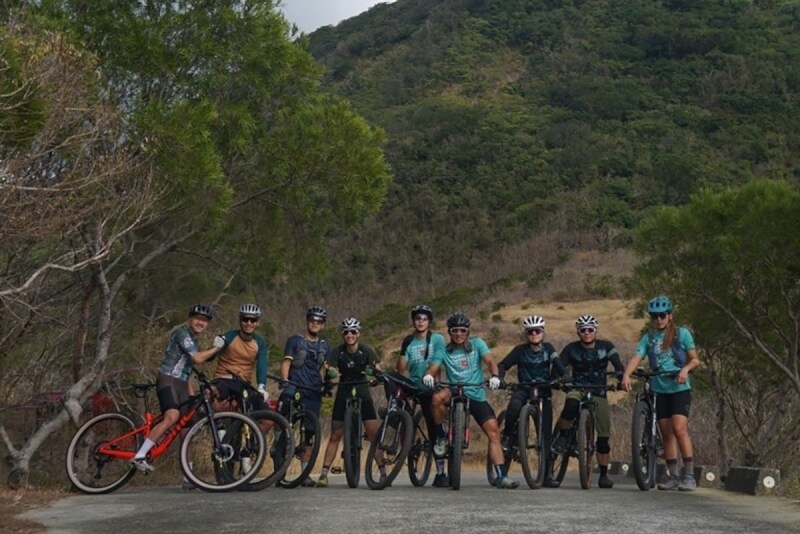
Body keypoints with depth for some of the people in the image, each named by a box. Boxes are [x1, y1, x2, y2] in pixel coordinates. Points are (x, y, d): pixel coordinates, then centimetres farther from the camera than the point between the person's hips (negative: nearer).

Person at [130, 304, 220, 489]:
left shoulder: (193, 341, 23)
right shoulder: (182, 333, -6)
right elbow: (198, 358, -17)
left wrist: (192, 395, 21)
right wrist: (217, 348, -5)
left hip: (181, 384, 9)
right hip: (168, 380, -9)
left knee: (186, 430, 5)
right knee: (172, 416, -32)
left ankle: (188, 477, 9)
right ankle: (140, 456, -29)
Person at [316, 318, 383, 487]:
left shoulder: (365, 350, -9)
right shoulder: (338, 351, -7)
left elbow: (378, 369, -19)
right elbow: (330, 370, -17)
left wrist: (373, 370, -42)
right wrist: (330, 372, -41)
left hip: (363, 395, -1)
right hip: (343, 395, 1)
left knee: (374, 435, -7)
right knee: (335, 436, -1)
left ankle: (383, 472, 1)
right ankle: (323, 474, 2)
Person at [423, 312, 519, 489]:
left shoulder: (477, 344, 4)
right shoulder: (444, 351, 5)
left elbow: (490, 361, -8)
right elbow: (432, 368, -6)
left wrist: (494, 376, -29)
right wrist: (428, 376, -31)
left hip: (476, 396, 1)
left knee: (493, 431, -13)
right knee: (437, 398, -35)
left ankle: (501, 476, -9)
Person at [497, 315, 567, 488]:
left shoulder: (548, 348, 3)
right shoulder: (521, 350, 0)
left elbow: (558, 365, -9)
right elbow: (503, 365, -4)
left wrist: (565, 378, -28)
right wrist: (500, 378, -25)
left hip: (544, 391, 1)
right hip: (524, 389, -1)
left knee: (546, 433, -4)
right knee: (514, 405, -37)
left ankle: (547, 474, 0)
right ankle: (508, 435, -9)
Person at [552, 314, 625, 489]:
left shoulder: (606, 347, -2)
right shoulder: (571, 349, -3)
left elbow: (618, 365, -11)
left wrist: (623, 379, -31)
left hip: (599, 393, 2)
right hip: (577, 389, -2)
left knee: (604, 436, -1)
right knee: (571, 405, -39)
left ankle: (604, 474, 12)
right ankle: (561, 436, -13)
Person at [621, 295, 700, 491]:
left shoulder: (682, 333, 2)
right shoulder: (648, 338, 7)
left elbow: (695, 360, 2)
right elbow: (636, 358, -7)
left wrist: (685, 369, -19)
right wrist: (626, 375, -25)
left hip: (680, 389, -3)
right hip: (659, 390, 3)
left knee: (679, 429, -16)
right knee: (666, 433, 5)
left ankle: (689, 475, -12)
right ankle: (673, 477, 12)